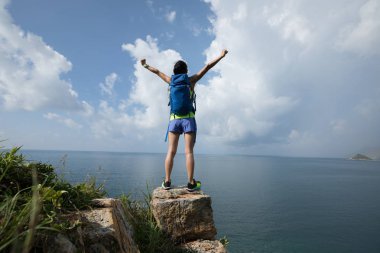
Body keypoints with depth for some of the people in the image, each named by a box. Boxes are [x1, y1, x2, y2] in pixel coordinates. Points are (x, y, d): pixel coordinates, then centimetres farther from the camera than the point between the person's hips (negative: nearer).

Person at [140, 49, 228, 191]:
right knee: (189, 152, -5)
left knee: (171, 152, 3)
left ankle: (167, 182, 4)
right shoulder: (191, 80, 5)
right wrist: (221, 56, 19)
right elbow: (207, 67, 9)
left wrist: (146, 65, 44)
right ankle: (191, 183, -4)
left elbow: (157, 72, 28)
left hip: (174, 119, 3)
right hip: (188, 119, -2)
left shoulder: (171, 81, 12)